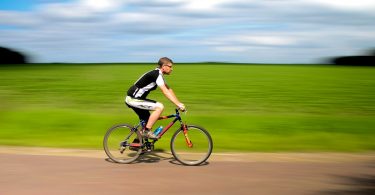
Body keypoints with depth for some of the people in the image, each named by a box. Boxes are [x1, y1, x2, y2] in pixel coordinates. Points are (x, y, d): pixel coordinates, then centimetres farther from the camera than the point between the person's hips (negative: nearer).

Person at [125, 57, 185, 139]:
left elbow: (169, 90, 14)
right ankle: (147, 131, -14)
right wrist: (178, 104, -28)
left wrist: (179, 103, 7)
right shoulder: (156, 74, -18)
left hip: (136, 98, 10)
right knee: (160, 107, -19)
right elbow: (165, 92, -25)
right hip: (133, 99, -10)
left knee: (147, 121, 16)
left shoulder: (158, 74, 12)